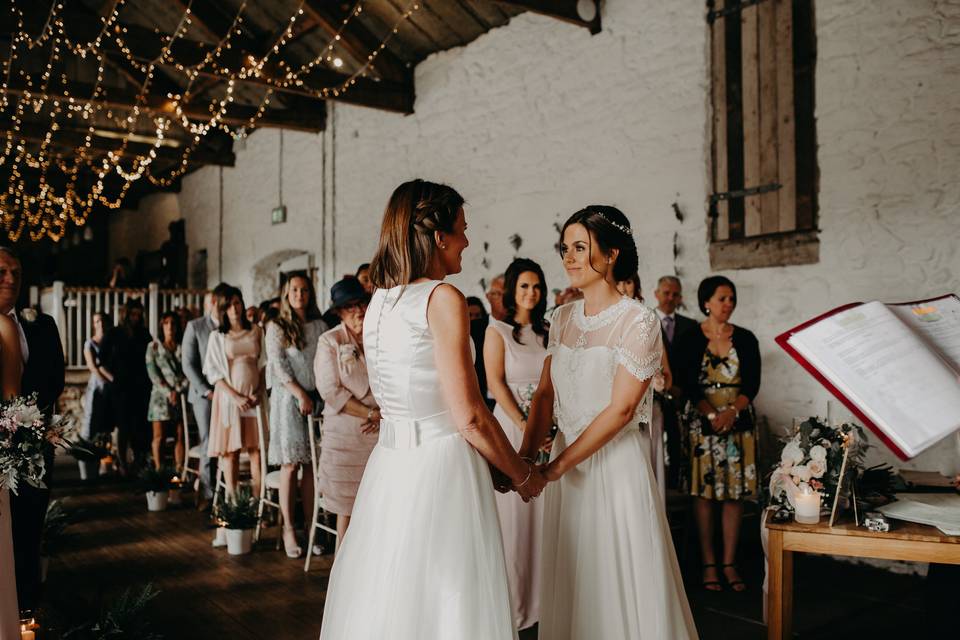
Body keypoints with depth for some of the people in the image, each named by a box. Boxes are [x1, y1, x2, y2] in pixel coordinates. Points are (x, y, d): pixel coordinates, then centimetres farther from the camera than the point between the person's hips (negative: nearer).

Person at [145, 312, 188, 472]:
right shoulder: (153, 347, 9)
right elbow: (152, 373, -1)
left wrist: (178, 391, -10)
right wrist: (168, 392, -10)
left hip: (181, 396, 1)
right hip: (161, 395, -1)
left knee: (180, 436, -1)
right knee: (159, 437, -2)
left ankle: (179, 470, 2)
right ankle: (159, 470, 1)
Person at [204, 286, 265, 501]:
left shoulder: (255, 332, 10)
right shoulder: (217, 336, 4)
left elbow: (263, 364, 12)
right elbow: (213, 372, 0)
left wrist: (260, 392, -3)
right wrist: (235, 396, -10)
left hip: (254, 397, 1)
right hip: (229, 397, -1)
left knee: (256, 449, -2)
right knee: (230, 450, -2)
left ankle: (258, 499, 0)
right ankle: (231, 500, 3)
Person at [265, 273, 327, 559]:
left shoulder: (320, 326, 12)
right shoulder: (276, 327, 4)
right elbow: (278, 365, -4)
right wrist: (300, 394, -12)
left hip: (316, 400, 3)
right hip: (288, 399, -3)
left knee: (312, 465, 3)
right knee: (290, 465, -3)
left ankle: (309, 524, 9)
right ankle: (288, 530, 2)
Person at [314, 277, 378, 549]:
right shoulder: (330, 341, -1)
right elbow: (331, 392, -9)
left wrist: (384, 413, -8)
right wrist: (370, 413, -11)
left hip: (382, 432, 2)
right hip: (345, 434, -2)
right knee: (347, 507, 5)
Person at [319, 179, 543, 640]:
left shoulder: (379, 300, 10)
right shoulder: (443, 298, -14)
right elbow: (469, 416, -17)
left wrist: (487, 463, 18)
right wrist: (523, 475, -2)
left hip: (390, 462, 8)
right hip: (442, 466, -8)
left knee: (387, 598, 17)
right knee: (445, 600, 4)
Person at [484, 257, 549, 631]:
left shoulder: (547, 332, 12)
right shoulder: (497, 331, -1)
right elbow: (496, 383, -9)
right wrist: (525, 426, -14)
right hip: (512, 426, -4)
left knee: (543, 513, 9)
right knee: (513, 512, 1)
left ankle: (541, 595, 23)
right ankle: (512, 601, 14)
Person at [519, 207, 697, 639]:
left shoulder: (638, 321, -11)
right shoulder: (563, 318, 8)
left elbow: (621, 409, -16)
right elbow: (545, 392, 7)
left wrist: (557, 465, -17)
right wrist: (526, 455, -7)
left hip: (614, 461, -6)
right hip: (567, 461, 6)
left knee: (619, 580, 5)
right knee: (571, 581, 15)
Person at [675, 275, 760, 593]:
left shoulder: (745, 339, 7)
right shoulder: (690, 340, 0)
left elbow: (752, 383, 1)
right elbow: (689, 386, -6)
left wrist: (731, 411, -15)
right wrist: (713, 414, -19)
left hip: (739, 422, 2)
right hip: (701, 422, -2)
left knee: (735, 491, 3)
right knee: (705, 491, -1)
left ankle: (729, 563, 12)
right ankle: (709, 564, 8)